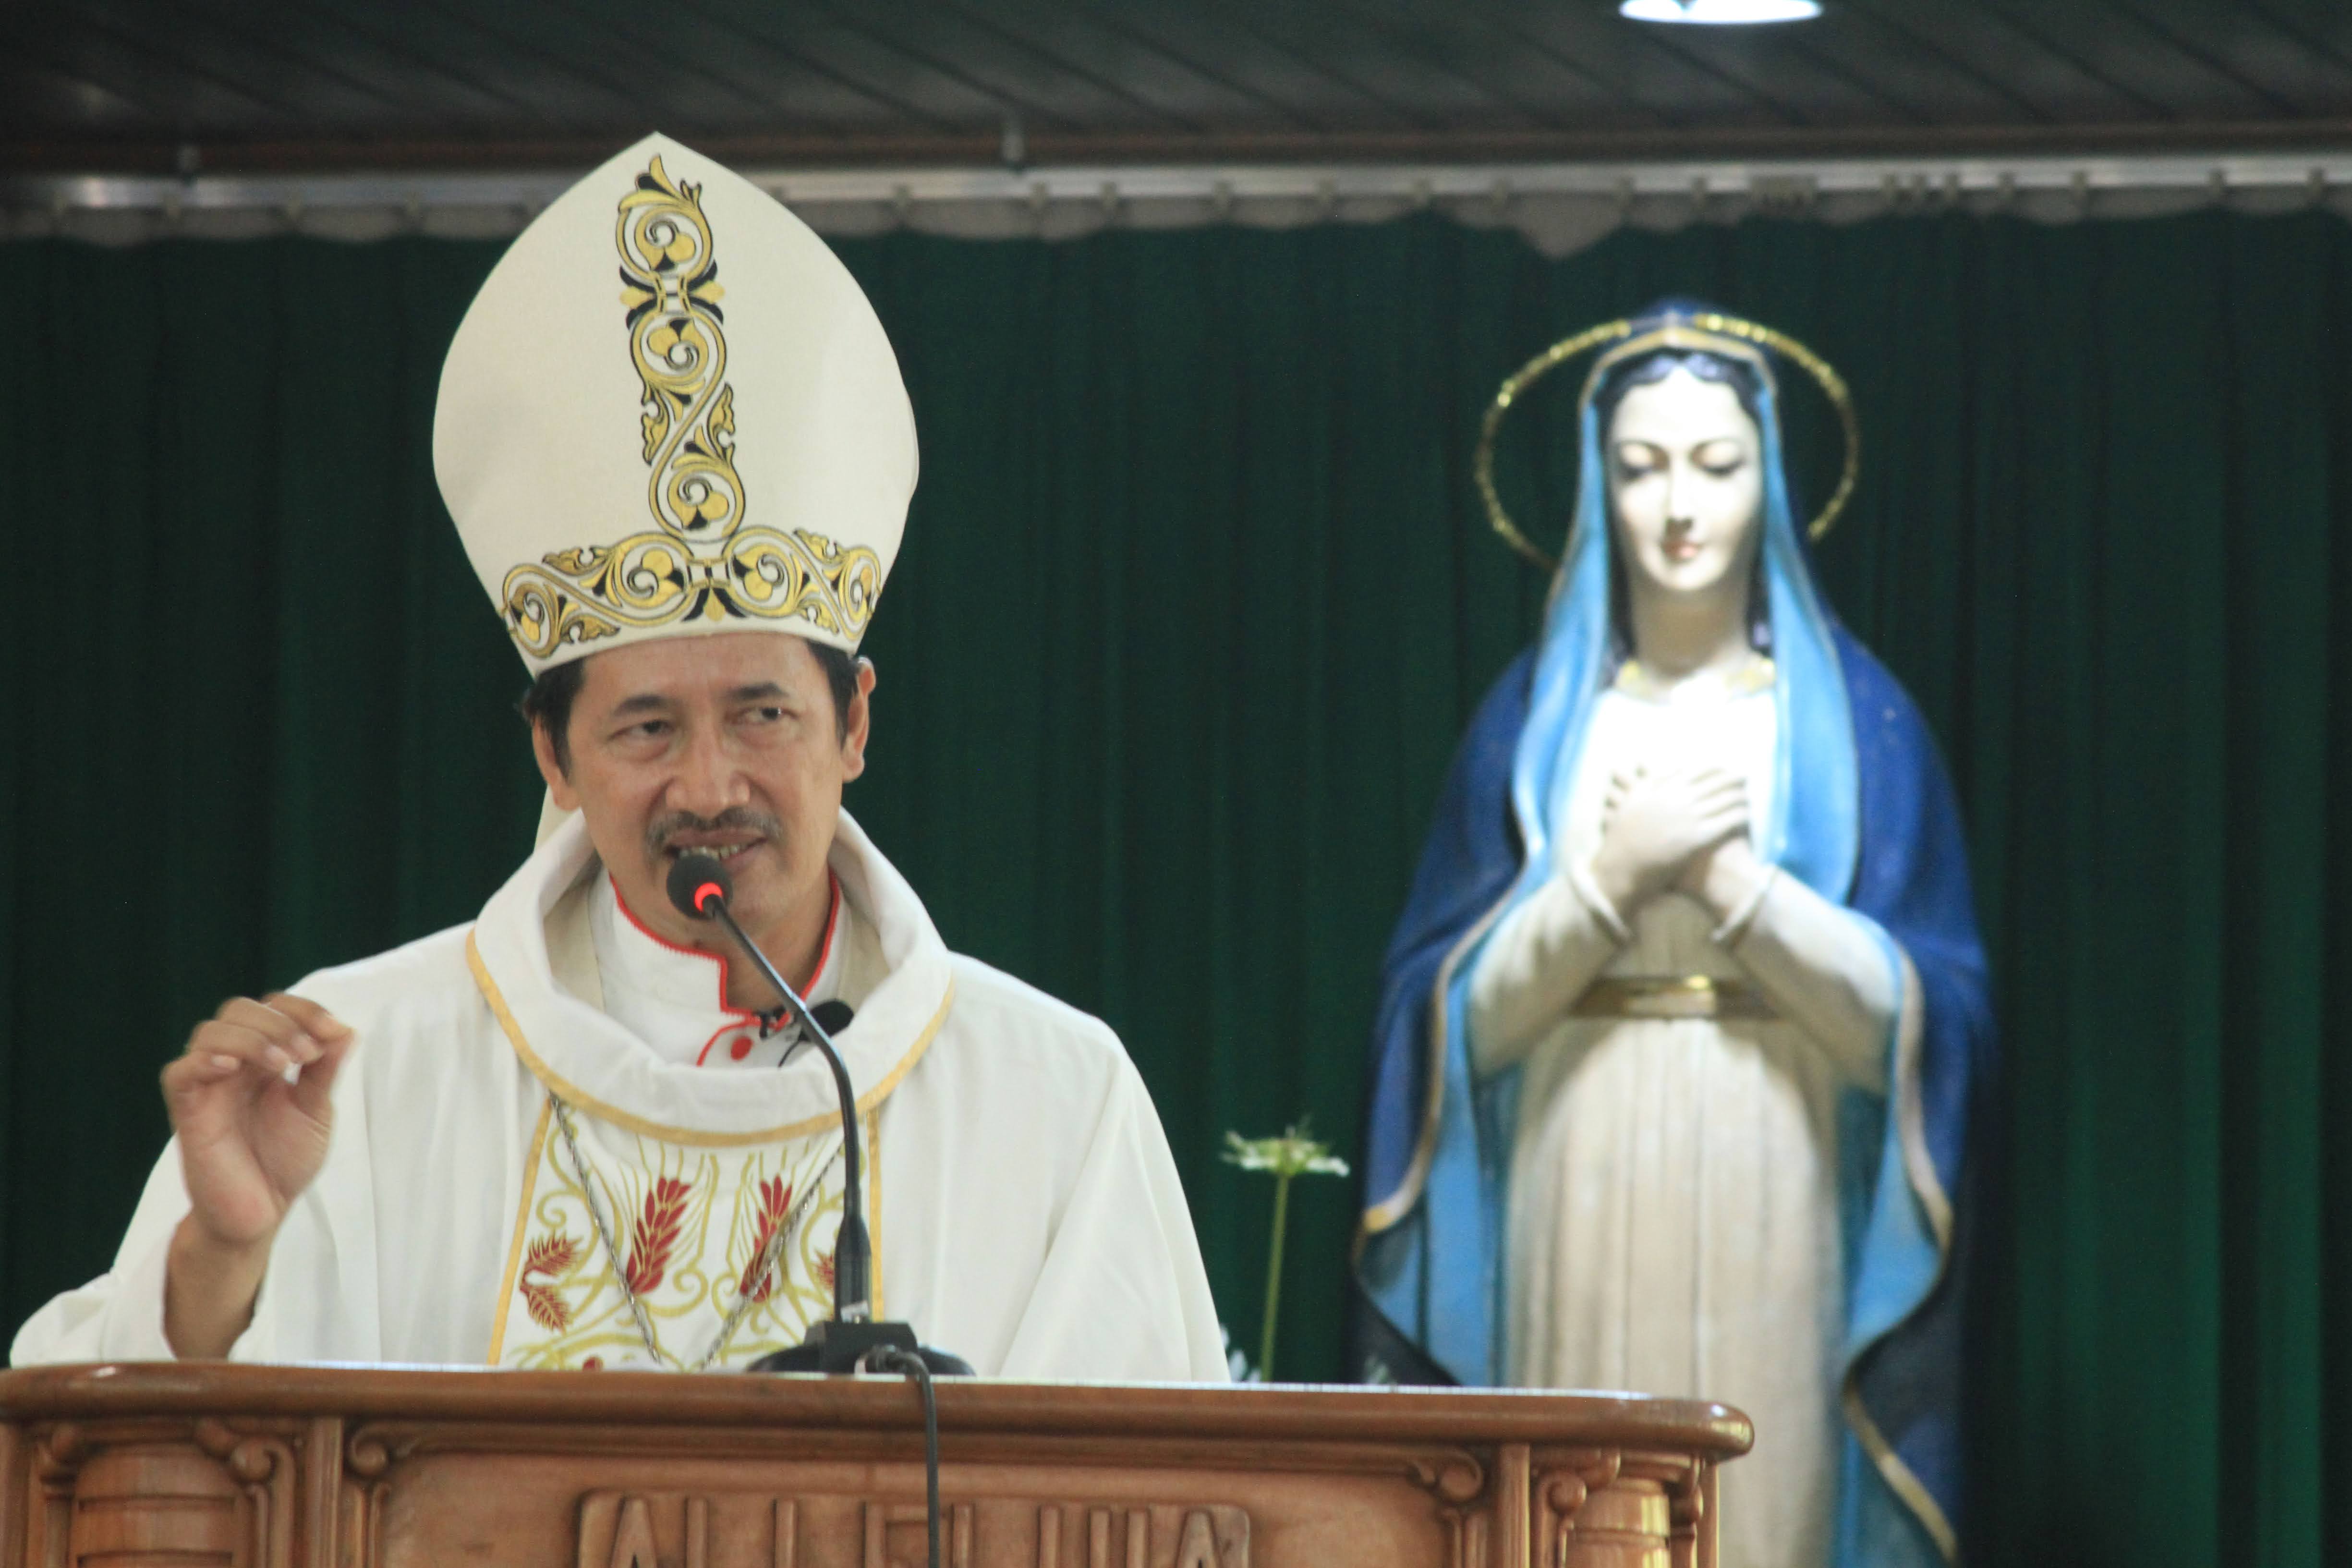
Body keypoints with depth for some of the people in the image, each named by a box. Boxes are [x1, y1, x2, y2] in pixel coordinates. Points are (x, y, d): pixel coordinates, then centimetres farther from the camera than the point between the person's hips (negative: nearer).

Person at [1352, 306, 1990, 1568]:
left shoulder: (1854, 716, 4)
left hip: (1770, 1212, -1)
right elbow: (1463, 1011, 4)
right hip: (1578, 1197, 1)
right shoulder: (1536, 713, 9)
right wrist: (1612, 876, -10)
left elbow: (1910, 1013, -2)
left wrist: (1727, 875, -11)